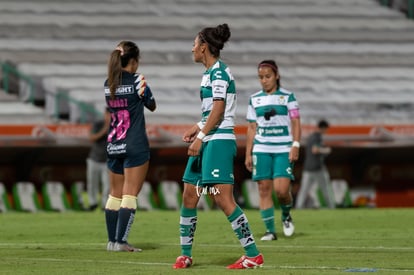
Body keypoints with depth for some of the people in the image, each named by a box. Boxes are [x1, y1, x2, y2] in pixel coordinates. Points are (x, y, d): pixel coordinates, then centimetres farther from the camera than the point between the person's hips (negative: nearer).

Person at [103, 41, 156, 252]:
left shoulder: (108, 84, 6)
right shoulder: (136, 81, -10)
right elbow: (152, 106, 3)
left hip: (113, 146, 6)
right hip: (135, 146, -6)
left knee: (115, 194, 12)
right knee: (130, 195, -5)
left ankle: (112, 240, 13)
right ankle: (121, 241, -11)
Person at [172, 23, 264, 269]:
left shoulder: (219, 71, -11)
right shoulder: (210, 73, 18)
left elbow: (218, 109, -18)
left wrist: (201, 136, -21)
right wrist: (197, 129, 19)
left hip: (219, 141, -10)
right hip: (206, 141, 10)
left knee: (223, 199, -14)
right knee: (189, 195, 10)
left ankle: (254, 255, -12)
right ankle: (185, 254, 17)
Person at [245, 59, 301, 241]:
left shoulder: (287, 96, 2)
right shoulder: (254, 99, 11)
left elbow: (295, 123, 0)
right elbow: (252, 128, 14)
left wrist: (296, 145, -12)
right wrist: (248, 154, 10)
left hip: (283, 150, -3)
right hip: (261, 150, 3)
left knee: (281, 189, -15)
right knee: (264, 189, -2)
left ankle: (286, 216, 14)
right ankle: (270, 230, 3)